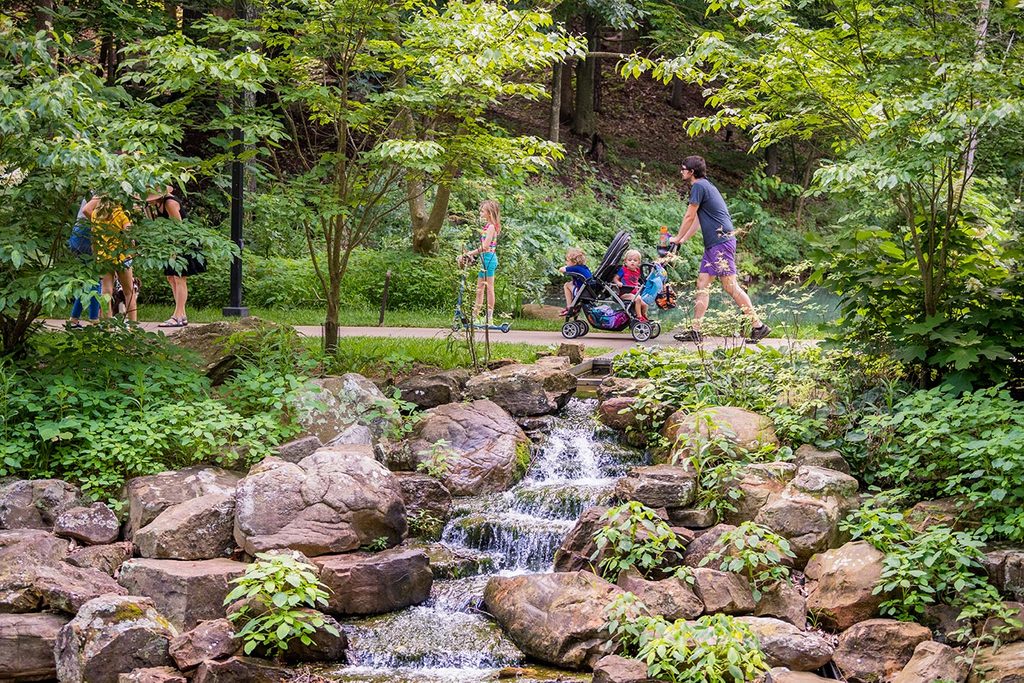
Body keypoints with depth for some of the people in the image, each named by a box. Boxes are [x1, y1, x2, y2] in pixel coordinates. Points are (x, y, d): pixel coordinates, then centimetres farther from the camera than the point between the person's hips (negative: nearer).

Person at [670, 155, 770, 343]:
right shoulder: (704, 185, 22)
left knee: (730, 285, -11)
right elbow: (697, 220, 27)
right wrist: (683, 240, 26)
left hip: (721, 241, -10)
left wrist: (677, 239, 8)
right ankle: (695, 330, 7)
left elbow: (689, 217, -5)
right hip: (713, 244, 10)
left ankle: (758, 325, -9)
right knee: (702, 284, 7)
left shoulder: (699, 186, -9)